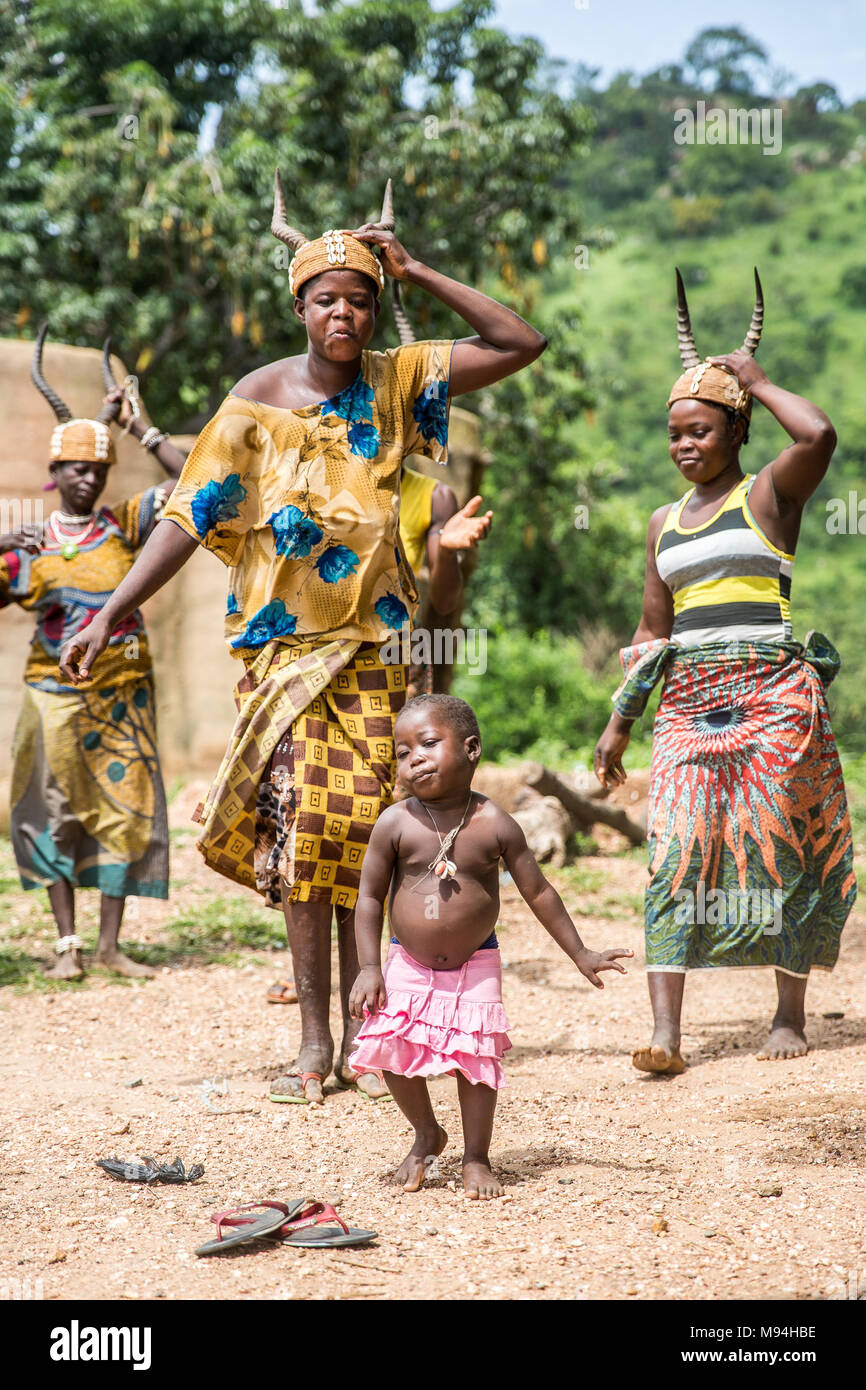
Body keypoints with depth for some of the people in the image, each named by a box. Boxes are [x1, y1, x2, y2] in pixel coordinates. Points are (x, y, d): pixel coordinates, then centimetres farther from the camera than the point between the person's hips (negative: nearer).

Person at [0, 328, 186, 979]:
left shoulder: (125, 525, 4)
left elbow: (190, 480, -4)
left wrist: (141, 427, -4)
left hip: (123, 692, 1)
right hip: (56, 692, -1)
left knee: (122, 809, 2)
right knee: (56, 811, -1)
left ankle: (110, 943, 9)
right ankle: (67, 943, 5)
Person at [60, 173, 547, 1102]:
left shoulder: (396, 383, 3)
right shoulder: (257, 403, -1)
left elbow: (521, 344, -1)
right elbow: (190, 517, -2)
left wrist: (415, 272, -5)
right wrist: (113, 611, -11)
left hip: (375, 647, 1)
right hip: (284, 643, -1)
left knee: (362, 827, 0)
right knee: (300, 826, -4)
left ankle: (361, 1035, 8)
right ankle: (314, 1040, 3)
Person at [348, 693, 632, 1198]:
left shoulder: (494, 825, -11)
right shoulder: (395, 824, -10)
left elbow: (539, 891, -2)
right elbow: (370, 896, -3)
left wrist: (581, 955, 1)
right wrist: (369, 967, -9)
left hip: (475, 966, -1)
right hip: (408, 964, 1)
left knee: (475, 1058, -5)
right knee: (393, 1051, -7)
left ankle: (477, 1159, 14)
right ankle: (427, 1134, 20)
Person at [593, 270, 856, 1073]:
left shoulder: (770, 493, 2)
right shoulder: (664, 522, 18)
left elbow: (820, 434, -19)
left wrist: (755, 380, -4)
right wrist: (618, 723, 16)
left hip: (772, 695, -4)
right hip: (688, 699, 4)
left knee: (777, 846, -1)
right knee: (676, 850, -8)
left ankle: (791, 1011, 15)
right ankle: (665, 1034, -14)